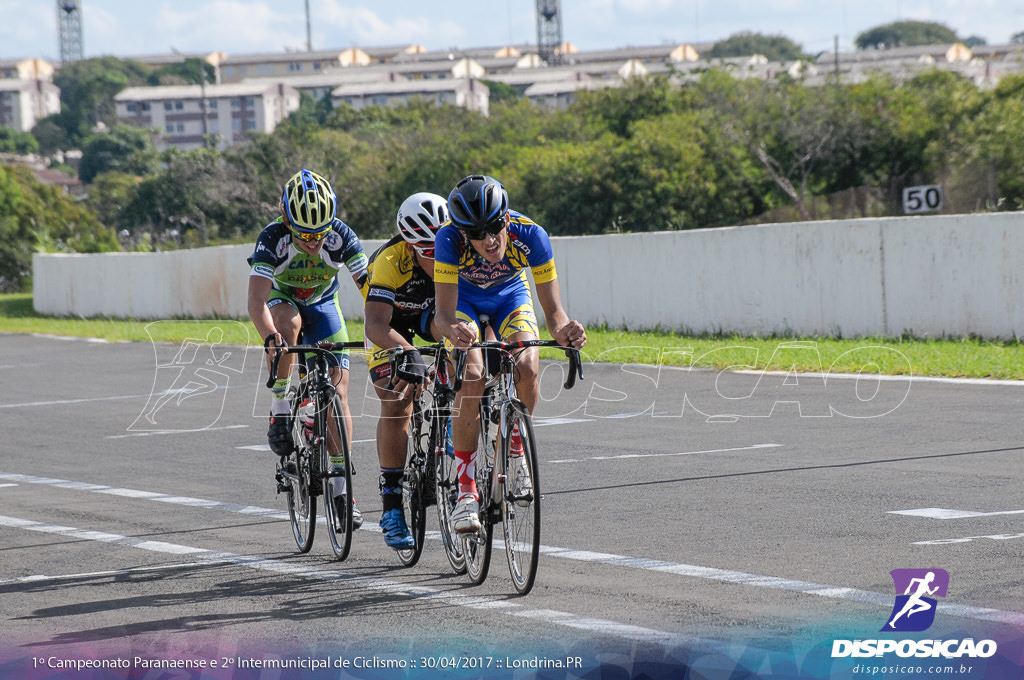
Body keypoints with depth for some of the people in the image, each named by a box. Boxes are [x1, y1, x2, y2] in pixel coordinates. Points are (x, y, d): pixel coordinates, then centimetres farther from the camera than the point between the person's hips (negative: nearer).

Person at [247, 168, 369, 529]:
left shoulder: (341, 236, -29)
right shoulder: (273, 238, -34)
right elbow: (257, 299, -43)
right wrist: (270, 337, -61)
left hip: (323, 305, 1)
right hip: (282, 301, -1)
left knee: (338, 393, -9)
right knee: (289, 321, -39)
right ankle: (280, 411, -23)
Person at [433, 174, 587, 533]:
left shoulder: (530, 235, -35)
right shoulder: (450, 239, -37)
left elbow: (553, 309, -32)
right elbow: (444, 313, -39)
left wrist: (564, 329, -55)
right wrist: (454, 331, -63)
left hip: (511, 295, 1)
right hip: (465, 298, -1)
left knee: (527, 368, -26)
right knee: (472, 377, -26)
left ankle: (514, 450, 2)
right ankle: (466, 490, -18)